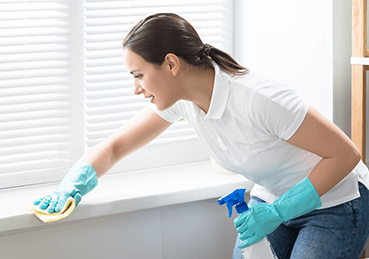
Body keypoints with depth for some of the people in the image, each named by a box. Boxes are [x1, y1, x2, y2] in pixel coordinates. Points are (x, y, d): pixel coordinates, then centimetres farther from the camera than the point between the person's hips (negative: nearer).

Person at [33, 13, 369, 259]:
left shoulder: (256, 99, -33)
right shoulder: (181, 99, -11)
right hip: (271, 198, 7)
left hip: (334, 202, -6)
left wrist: (277, 212, -28)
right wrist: (71, 188, -19)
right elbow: (115, 146, 0)